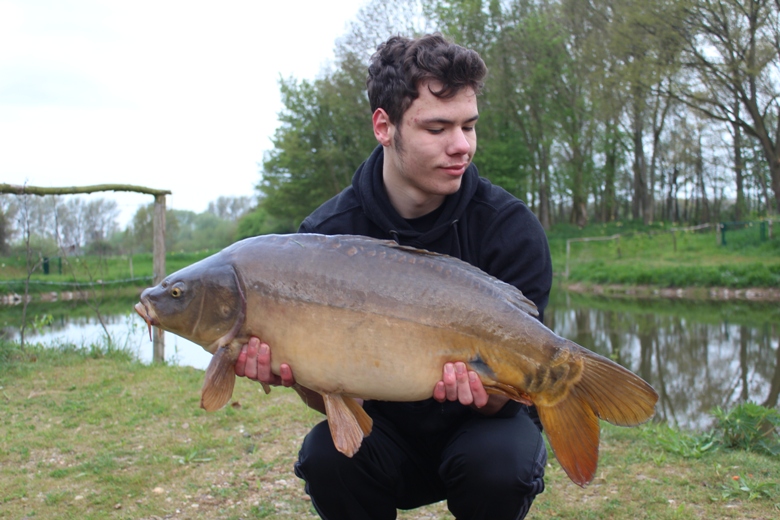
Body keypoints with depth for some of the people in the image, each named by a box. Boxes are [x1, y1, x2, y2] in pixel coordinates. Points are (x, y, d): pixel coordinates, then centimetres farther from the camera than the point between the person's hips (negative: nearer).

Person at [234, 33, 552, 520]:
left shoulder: (511, 228, -18)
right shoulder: (327, 234, -14)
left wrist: (484, 391, -41)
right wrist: (295, 372, -35)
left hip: (482, 422, -1)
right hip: (387, 429, 1)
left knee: (497, 465, -32)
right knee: (327, 457, -27)